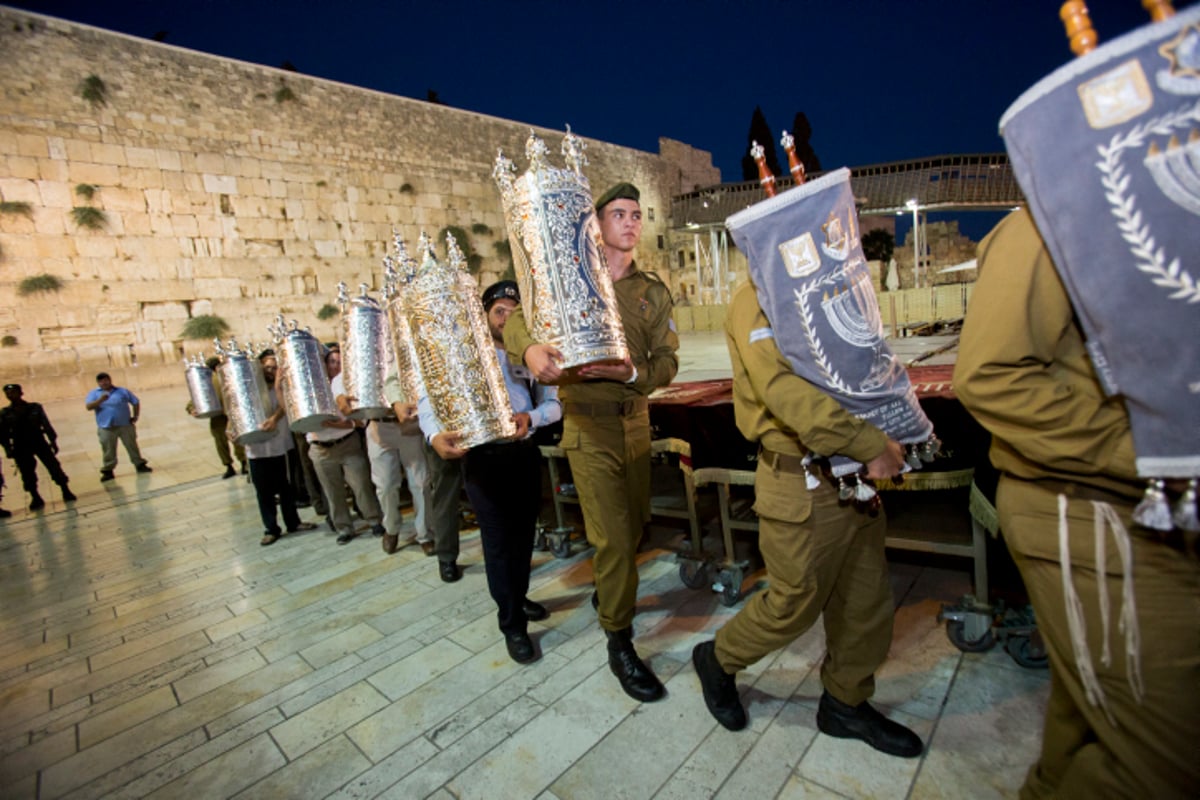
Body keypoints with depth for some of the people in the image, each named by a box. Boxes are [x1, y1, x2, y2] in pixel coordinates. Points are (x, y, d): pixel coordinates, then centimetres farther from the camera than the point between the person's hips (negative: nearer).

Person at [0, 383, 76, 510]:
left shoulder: (35, 407, 0)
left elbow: (46, 424, 0)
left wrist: (53, 440, -4)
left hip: (39, 441, -1)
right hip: (20, 447, 1)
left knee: (54, 466, -3)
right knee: (27, 474, 5)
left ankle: (66, 492, 7)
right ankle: (36, 498, 16)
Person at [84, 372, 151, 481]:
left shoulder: (122, 391, 6)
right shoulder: (94, 393, 4)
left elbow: (135, 402, 14)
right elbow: (88, 407, -11)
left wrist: (135, 416, 6)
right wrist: (100, 400, -28)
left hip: (125, 425, 1)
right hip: (106, 428, -1)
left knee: (132, 446, 9)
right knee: (108, 451, 4)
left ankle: (140, 464, 19)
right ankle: (108, 471, 13)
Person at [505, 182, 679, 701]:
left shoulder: (653, 293, 9)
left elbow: (666, 361, 1)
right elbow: (516, 318, -4)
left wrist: (632, 373, -20)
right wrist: (530, 349, -28)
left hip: (636, 422, 5)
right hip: (589, 427, -5)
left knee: (636, 522, 18)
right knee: (614, 537, -5)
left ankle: (606, 590, 48)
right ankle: (619, 645, 14)